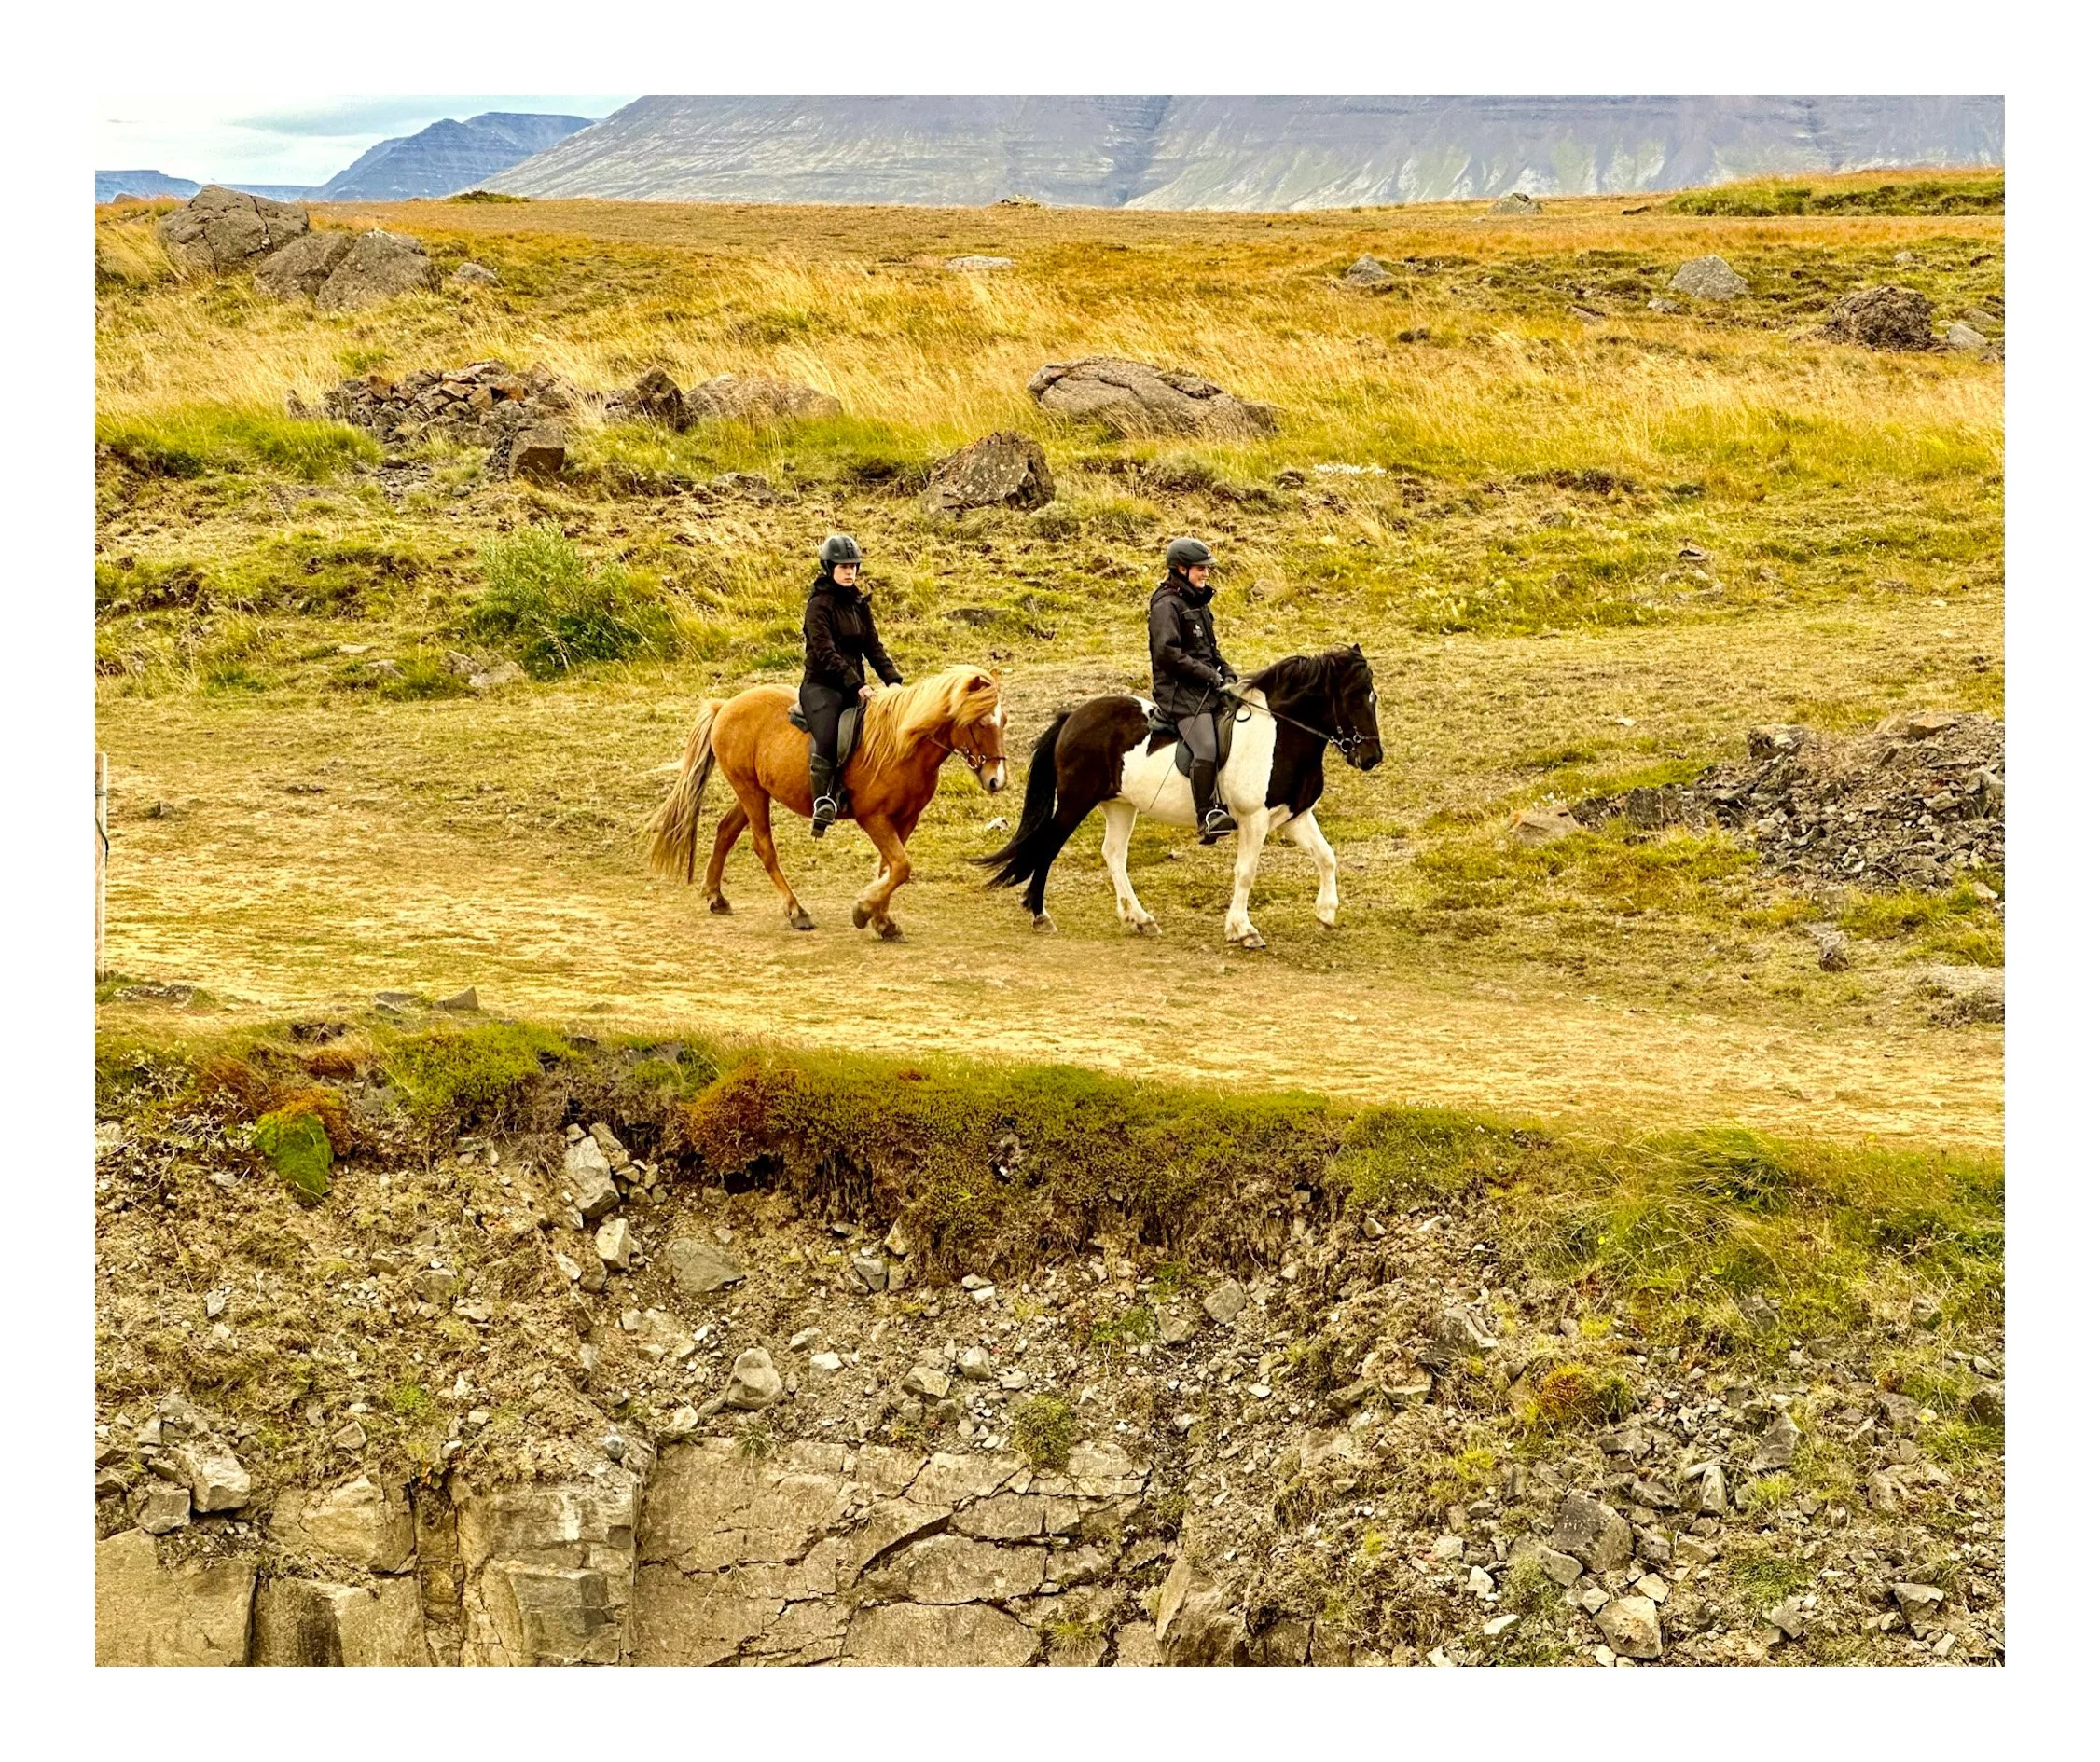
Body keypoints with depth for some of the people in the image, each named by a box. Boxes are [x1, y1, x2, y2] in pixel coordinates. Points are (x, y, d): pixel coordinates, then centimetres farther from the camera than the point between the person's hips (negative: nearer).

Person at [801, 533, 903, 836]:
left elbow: (873, 647, 13)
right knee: (826, 740, -28)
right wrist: (856, 685, -24)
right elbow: (826, 653, -16)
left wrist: (893, 680, -2)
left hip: (854, 686, 7)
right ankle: (822, 803, -23)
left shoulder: (859, 604, 14)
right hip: (821, 685, -7)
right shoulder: (819, 605, -7)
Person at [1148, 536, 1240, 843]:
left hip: (1206, 690, 9)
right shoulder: (1167, 604, -9)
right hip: (1180, 692, -9)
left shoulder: (1197, 602, 19)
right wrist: (1208, 674, -17)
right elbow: (1168, 653, -19)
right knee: (1206, 748, -24)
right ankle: (1206, 818, -22)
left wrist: (1227, 671, 8)